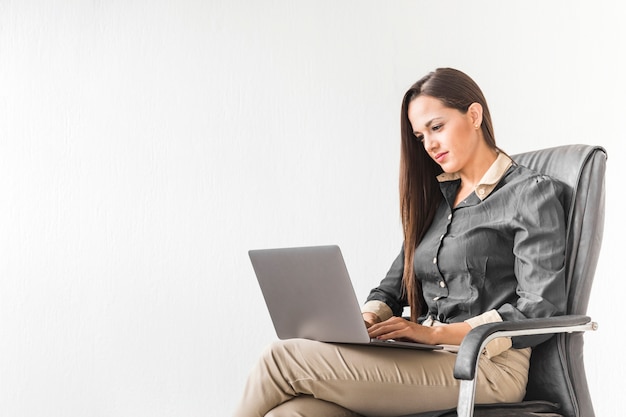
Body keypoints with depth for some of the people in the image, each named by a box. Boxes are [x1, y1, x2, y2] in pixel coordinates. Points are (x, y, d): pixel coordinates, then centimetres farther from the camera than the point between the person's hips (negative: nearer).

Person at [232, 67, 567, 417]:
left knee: (284, 359, -21)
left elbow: (540, 311, -8)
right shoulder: (434, 197, 25)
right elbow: (393, 287, 23)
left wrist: (435, 333, -16)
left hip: (486, 366, -6)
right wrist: (367, 320, -1)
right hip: (426, 360, 6)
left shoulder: (532, 193, 2)